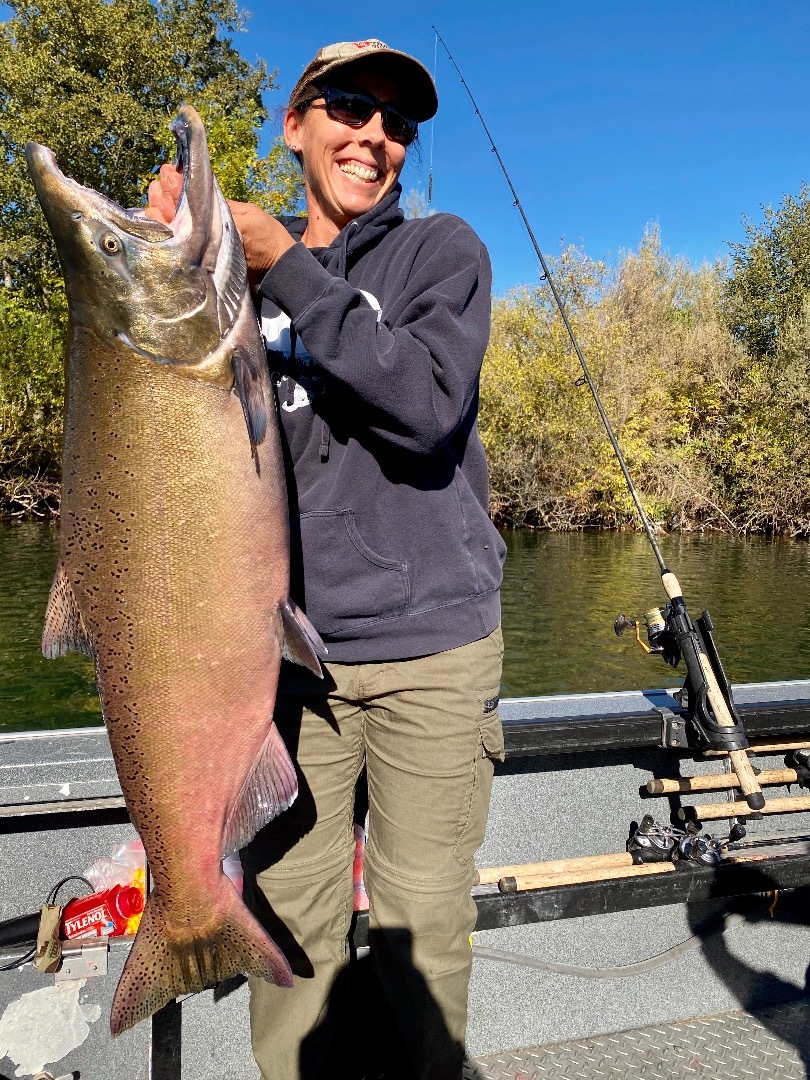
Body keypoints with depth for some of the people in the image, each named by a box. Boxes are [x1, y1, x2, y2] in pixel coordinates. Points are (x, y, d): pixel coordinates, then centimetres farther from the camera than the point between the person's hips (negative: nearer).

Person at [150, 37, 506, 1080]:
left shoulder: (443, 249, 5)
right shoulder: (245, 270, 13)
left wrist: (290, 271, -15)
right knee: (285, 907, 8)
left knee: (420, 915, 7)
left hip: (431, 642, -2)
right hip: (288, 647, 3)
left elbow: (426, 405, -14)